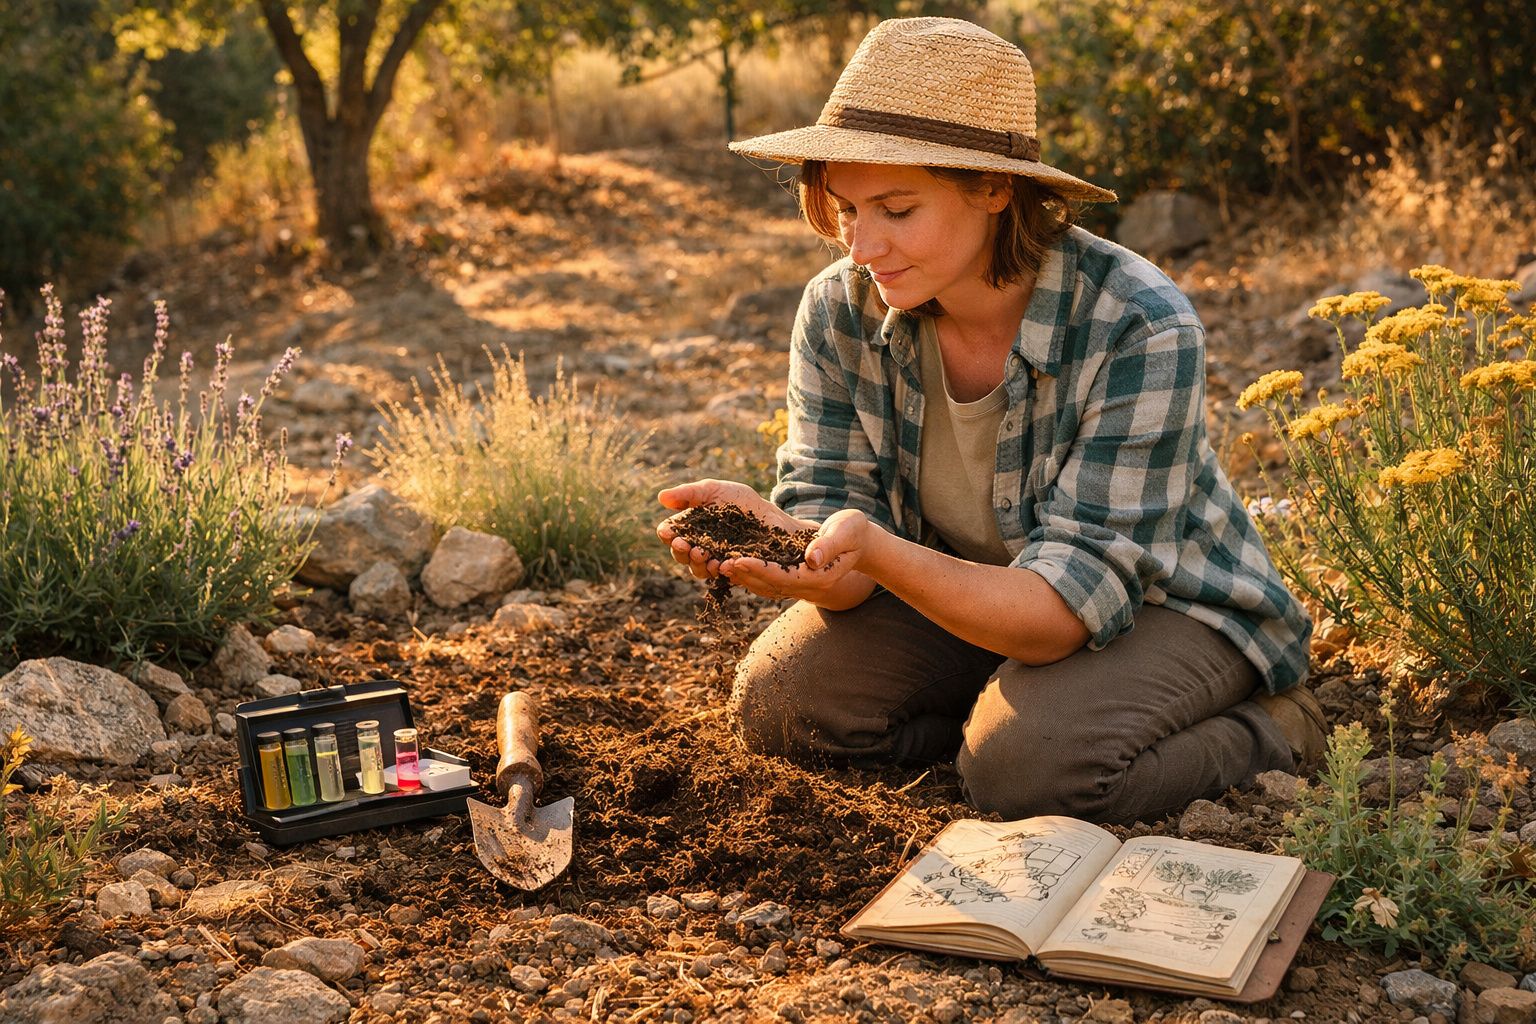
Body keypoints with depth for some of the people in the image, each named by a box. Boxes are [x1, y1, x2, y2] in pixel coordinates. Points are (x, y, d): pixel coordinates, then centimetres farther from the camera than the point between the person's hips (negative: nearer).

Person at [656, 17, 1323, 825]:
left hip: (1163, 604, -5)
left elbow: (1067, 606, -33)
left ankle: (1261, 736, -4)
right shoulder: (840, 311, -15)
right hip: (959, 592, 5)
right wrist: (776, 534, -39)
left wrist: (880, 553, -51)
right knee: (778, 702, -15)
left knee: (1026, 766, -32)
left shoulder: (1139, 328, -31)